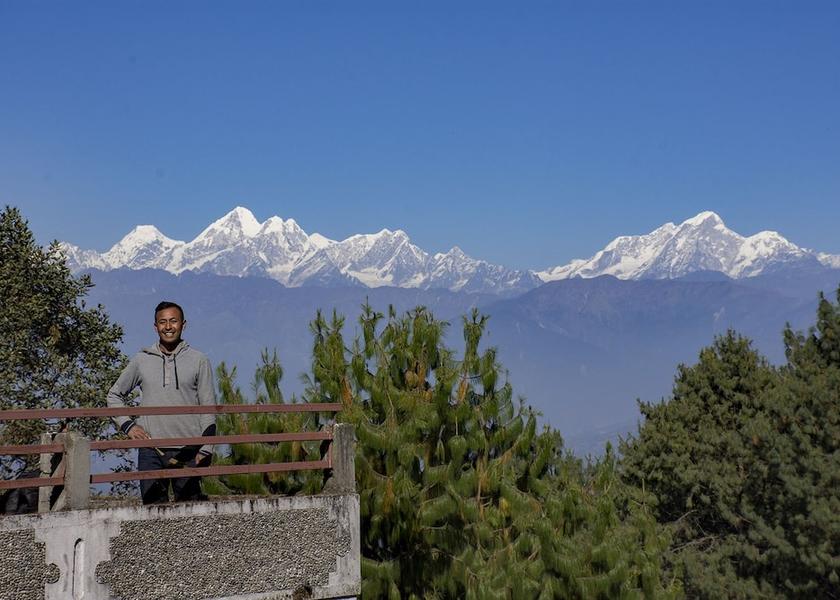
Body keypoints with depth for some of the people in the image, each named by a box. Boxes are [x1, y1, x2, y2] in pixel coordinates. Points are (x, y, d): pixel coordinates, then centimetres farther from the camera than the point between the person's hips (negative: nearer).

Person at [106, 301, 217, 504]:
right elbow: (114, 395, 21)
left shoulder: (198, 360, 6)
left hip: (188, 451, -1)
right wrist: (127, 425, 5)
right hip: (151, 451, 1)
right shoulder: (141, 360, 10)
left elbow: (208, 409, 5)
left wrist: (205, 450, -3)